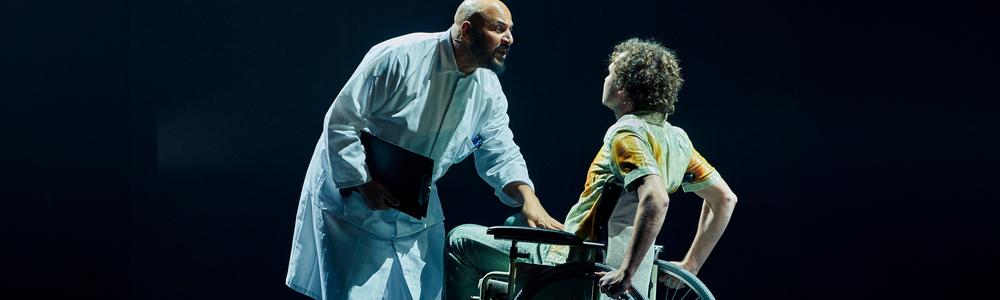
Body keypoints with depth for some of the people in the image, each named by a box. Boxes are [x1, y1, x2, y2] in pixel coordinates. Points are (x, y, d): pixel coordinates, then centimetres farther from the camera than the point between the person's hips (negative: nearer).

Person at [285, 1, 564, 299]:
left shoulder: (488, 89, -3)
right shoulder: (400, 57, -23)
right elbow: (340, 122, -20)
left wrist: (528, 198, -15)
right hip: (351, 190, -6)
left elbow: (501, 154, 3)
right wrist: (366, 182, -25)